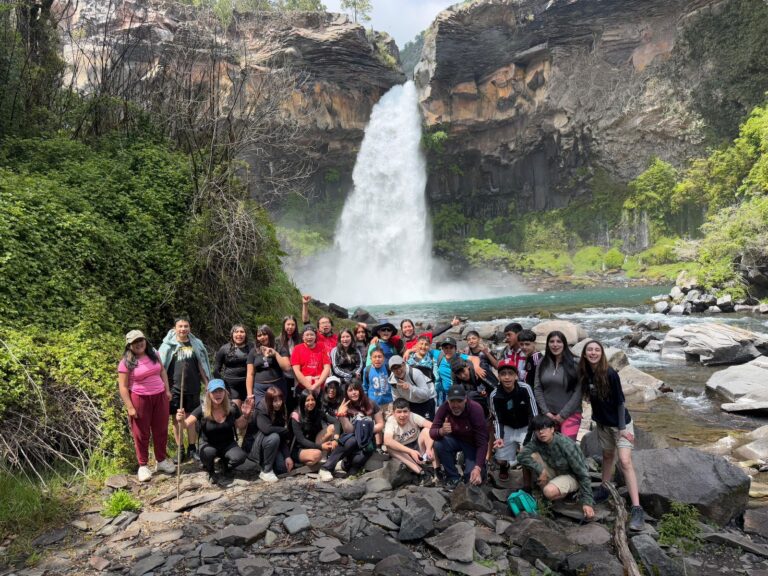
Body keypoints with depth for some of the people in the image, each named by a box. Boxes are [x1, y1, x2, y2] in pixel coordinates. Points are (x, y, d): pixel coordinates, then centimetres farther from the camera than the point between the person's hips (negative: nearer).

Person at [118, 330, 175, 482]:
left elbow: (162, 371, 14)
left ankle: (161, 460, 29)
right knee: (141, 434, 6)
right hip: (140, 400, -5)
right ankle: (143, 466, 19)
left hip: (160, 397, 5)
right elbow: (123, 387, -11)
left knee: (161, 430, 12)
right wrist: (130, 407, -15)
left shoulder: (154, 354, 5)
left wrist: (167, 389, 6)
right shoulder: (126, 363, -11)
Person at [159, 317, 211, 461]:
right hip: (174, 388, -2)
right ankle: (180, 450, 13)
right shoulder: (168, 344, -1)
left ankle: (192, 448, 17)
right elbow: (161, 367, 0)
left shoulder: (196, 344, 6)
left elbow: (201, 366, 11)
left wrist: (208, 384, 8)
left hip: (192, 387, 2)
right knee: (176, 419, 3)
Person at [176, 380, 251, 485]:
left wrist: (246, 415, -20)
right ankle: (210, 472, 1)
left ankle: (225, 462, 11)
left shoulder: (232, 408, -14)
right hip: (208, 444, -1)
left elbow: (239, 425, 0)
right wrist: (181, 420, -54)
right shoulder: (202, 410, -20)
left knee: (240, 457, -29)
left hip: (228, 444, 1)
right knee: (208, 453, -37)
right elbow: (187, 424, -31)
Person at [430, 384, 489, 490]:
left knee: (474, 479, -21)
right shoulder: (444, 408, -22)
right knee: (439, 444, -29)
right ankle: (453, 477, -5)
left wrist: (478, 468, -40)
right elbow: (432, 431, -21)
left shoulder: (475, 409, -30)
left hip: (473, 443, -3)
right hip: (455, 440, 3)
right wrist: (441, 431, -46)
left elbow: (482, 442, -30)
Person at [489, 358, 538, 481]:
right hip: (507, 429, 2)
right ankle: (504, 467, 34)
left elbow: (534, 416, -19)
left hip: (525, 428, -2)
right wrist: (499, 438, -26)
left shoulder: (525, 389, -24)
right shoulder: (495, 395, -18)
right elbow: (497, 420, -8)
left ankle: (527, 484, 5)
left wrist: (528, 440, -24)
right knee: (500, 459, -6)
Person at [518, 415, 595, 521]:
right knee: (532, 456, -19)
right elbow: (521, 456, -24)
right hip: (553, 472, 6)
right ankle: (543, 494, -6)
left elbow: (583, 474, -24)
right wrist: (540, 469, -36)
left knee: (550, 492, -35)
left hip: (571, 476, -6)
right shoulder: (537, 442, -14)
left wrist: (587, 502, -25)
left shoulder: (566, 445, -29)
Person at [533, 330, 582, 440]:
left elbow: (578, 392, -7)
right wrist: (546, 412, -5)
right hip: (548, 415, 3)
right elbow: (537, 389, 4)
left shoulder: (574, 364, -4)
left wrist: (562, 415, -9)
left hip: (570, 414, -3)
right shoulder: (542, 363, 5)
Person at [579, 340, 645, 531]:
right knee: (607, 456, 18)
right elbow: (590, 397, 8)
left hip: (620, 423, -5)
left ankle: (637, 509, -14)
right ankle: (604, 490, 36)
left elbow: (620, 401, -17)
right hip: (602, 423, 5)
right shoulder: (585, 373, -8)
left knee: (625, 461, -14)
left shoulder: (610, 374, -22)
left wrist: (622, 428, -15)